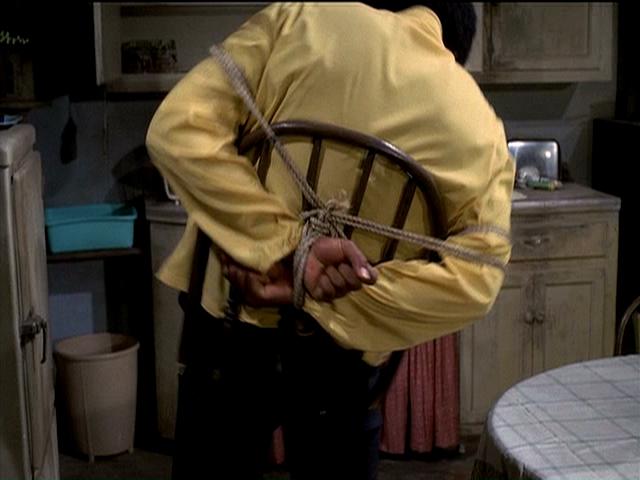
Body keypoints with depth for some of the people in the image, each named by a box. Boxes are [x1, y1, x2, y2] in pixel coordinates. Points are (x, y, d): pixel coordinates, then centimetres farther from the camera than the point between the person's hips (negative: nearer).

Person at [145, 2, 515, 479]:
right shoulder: (481, 132, -3)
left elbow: (176, 128, -17)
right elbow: (474, 282, -9)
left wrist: (283, 247, -19)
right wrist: (315, 297, -15)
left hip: (230, 320, 0)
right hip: (340, 353, 1)